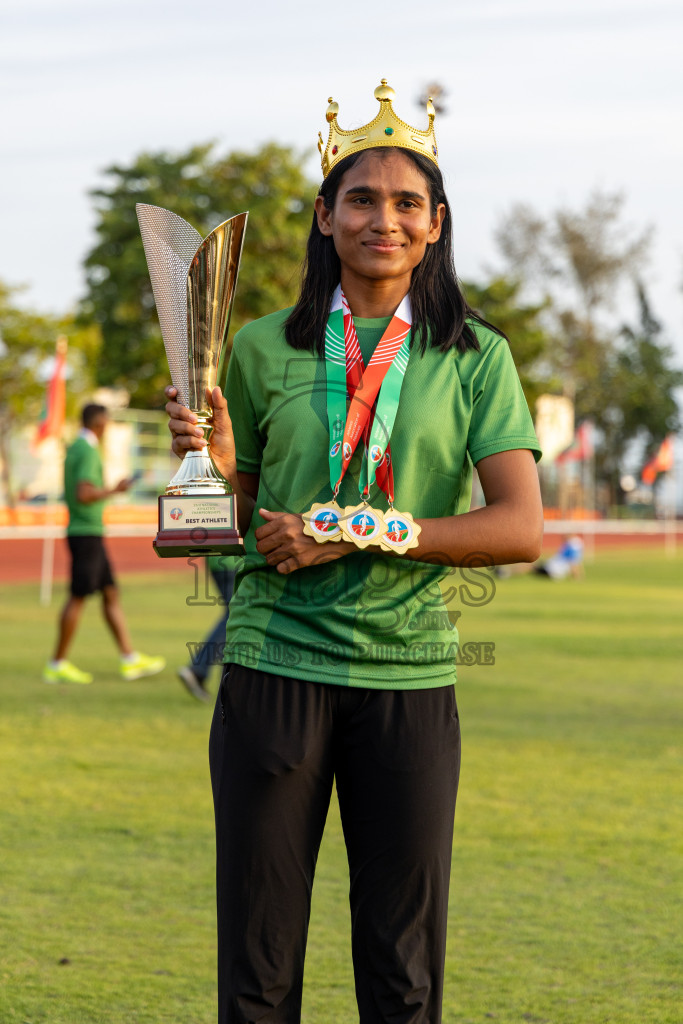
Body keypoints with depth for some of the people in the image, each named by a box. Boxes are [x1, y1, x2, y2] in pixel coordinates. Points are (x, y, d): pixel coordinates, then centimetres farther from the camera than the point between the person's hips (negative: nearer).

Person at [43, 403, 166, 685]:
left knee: (111, 594, 9)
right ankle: (57, 664, -1)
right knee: (78, 597, -6)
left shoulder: (74, 449, 15)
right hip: (87, 534, -10)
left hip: (81, 532, 10)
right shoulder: (88, 452, -16)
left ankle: (130, 659, 10)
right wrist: (114, 490, -16)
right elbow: (84, 495, -26)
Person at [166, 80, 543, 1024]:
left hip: (409, 675, 0)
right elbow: (234, 524, 14)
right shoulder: (263, 349, 7)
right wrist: (211, 462, -8)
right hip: (275, 664, 0)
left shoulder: (474, 358, 4)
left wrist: (355, 533, -13)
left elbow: (521, 528, -6)